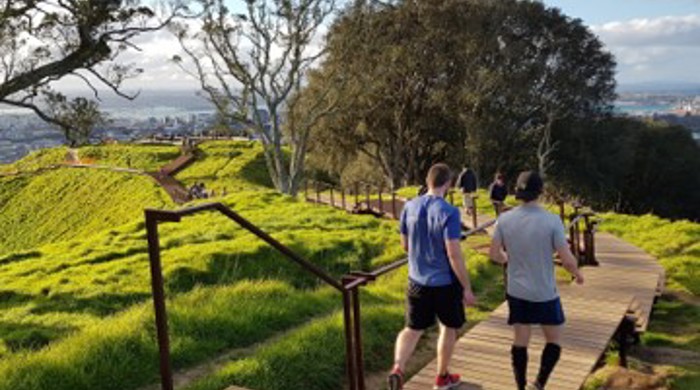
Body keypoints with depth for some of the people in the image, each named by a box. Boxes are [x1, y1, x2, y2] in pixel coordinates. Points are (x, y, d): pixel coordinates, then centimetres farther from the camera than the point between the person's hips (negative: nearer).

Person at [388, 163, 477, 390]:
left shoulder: (410, 207, -3)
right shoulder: (448, 212, -20)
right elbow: (454, 254, -22)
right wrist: (467, 288, -13)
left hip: (417, 281, 4)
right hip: (445, 283, -4)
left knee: (413, 329, 14)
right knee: (449, 328, 18)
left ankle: (398, 368, -11)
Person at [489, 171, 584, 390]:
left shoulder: (504, 220, -7)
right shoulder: (551, 221, -18)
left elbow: (495, 254, 1)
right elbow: (567, 259, -14)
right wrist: (577, 274, 7)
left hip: (516, 291, 3)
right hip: (545, 293, -3)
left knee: (520, 342, 13)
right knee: (554, 340, 14)